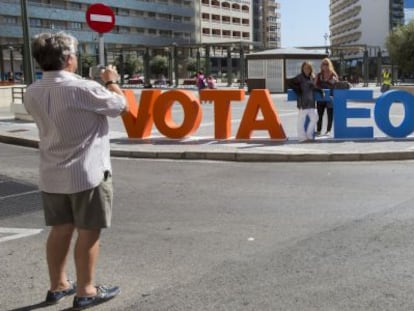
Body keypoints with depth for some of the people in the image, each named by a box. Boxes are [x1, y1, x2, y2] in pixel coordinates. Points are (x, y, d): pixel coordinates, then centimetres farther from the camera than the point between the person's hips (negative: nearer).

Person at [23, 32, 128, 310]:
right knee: (88, 232, 4)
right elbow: (122, 106, -4)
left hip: (51, 175, 7)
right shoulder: (85, 88, -18)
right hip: (88, 173, -6)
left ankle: (58, 286, 26)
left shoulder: (33, 93, 1)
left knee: (60, 229, 16)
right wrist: (112, 82, 13)